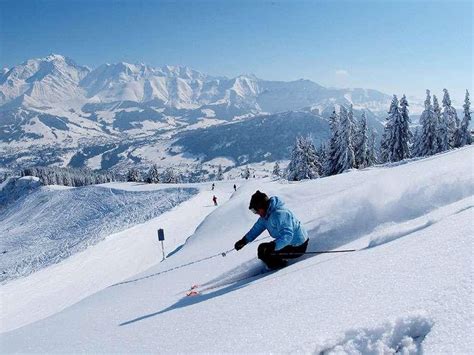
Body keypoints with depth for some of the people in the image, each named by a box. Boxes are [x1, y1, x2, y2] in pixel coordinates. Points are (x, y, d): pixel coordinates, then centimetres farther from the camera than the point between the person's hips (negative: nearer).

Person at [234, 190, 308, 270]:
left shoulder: (279, 214, -29)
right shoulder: (267, 213, 2)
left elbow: (287, 236, -36)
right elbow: (258, 227, 11)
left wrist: (272, 246, -46)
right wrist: (244, 241, 5)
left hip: (297, 248, -10)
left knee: (263, 250, -13)